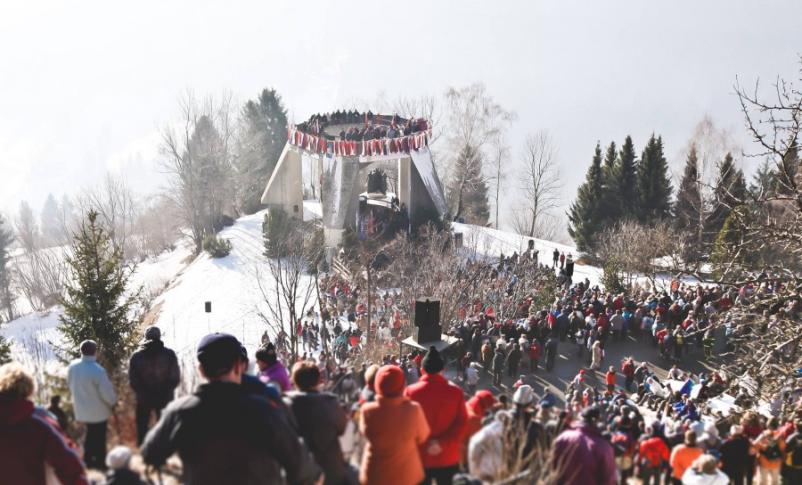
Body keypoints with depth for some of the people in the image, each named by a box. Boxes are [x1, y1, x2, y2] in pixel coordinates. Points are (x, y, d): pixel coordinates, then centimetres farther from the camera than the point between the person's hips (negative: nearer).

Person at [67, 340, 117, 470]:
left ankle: (88, 459, 31)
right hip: (98, 410, -6)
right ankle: (100, 462, 21)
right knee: (99, 437, 12)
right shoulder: (98, 370, -29)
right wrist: (113, 402, -2)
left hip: (81, 409, 6)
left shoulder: (72, 366, -11)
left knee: (90, 433, 25)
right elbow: (107, 392, -22)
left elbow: (70, 385, 5)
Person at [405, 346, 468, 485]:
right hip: (448, 458, 0)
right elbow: (461, 424, -10)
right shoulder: (456, 392, -5)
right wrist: (442, 443, -14)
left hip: (419, 456, 0)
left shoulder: (410, 391, -7)